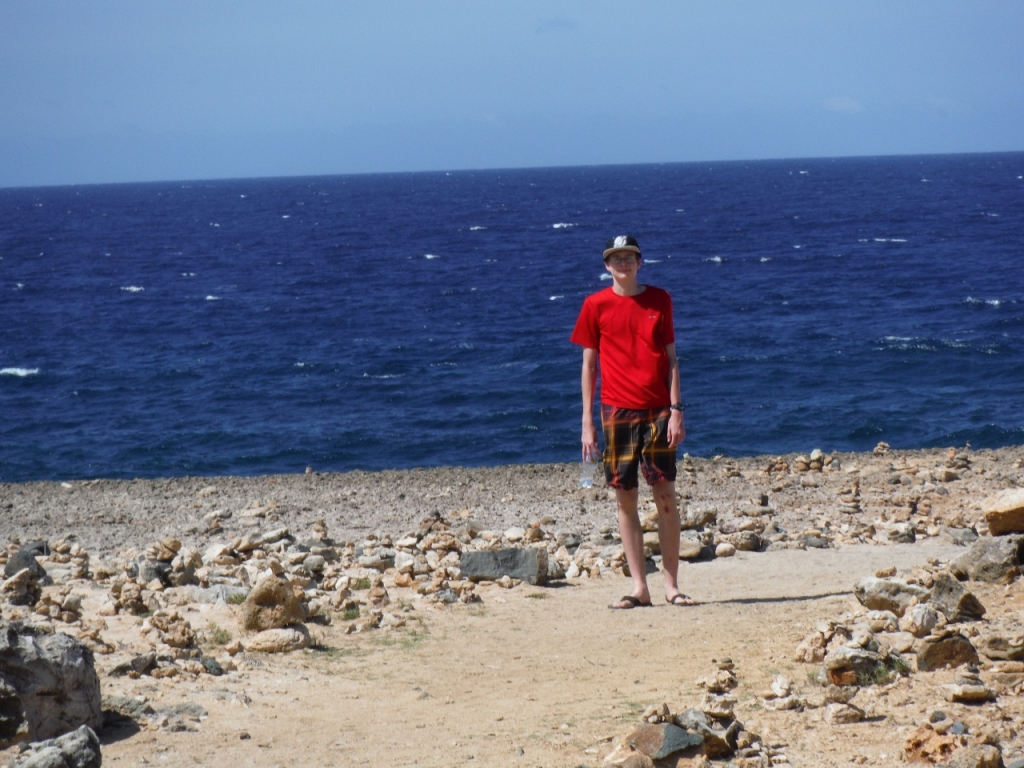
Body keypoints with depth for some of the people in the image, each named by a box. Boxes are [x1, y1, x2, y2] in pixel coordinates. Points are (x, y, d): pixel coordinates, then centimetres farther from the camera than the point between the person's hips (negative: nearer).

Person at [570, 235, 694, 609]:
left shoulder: (660, 300, 7)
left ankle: (672, 585, 3)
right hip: (618, 412, 0)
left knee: (665, 495, -2)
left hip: (658, 410, 0)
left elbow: (671, 358, 7)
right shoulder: (596, 306, 4)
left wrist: (676, 409, -2)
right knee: (626, 497, 0)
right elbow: (589, 364, 6)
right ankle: (639, 587, 5)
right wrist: (587, 422, 2)